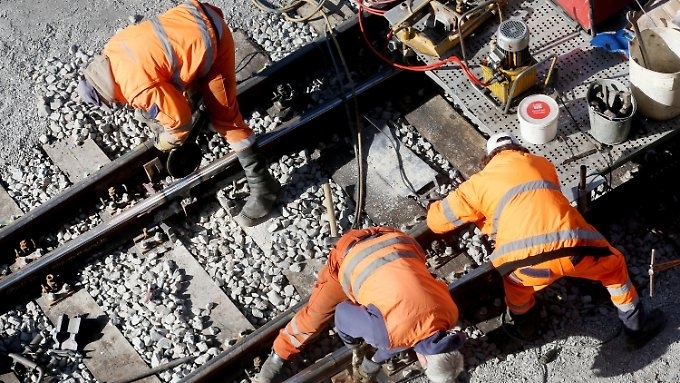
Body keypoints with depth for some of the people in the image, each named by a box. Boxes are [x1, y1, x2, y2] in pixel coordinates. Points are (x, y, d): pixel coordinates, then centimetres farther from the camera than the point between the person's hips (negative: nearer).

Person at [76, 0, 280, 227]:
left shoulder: (139, 89, -23)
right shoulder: (112, 49, 2)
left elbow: (179, 118, -13)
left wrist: (167, 143, 7)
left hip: (209, 42, -8)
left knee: (223, 116, -4)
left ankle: (262, 186, 0)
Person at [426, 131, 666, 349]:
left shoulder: (480, 181, 23)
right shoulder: (542, 164, 31)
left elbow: (437, 220, 29)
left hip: (528, 260, -1)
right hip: (573, 248, 1)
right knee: (614, 264, 33)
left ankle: (523, 323, 53)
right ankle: (636, 328, 44)